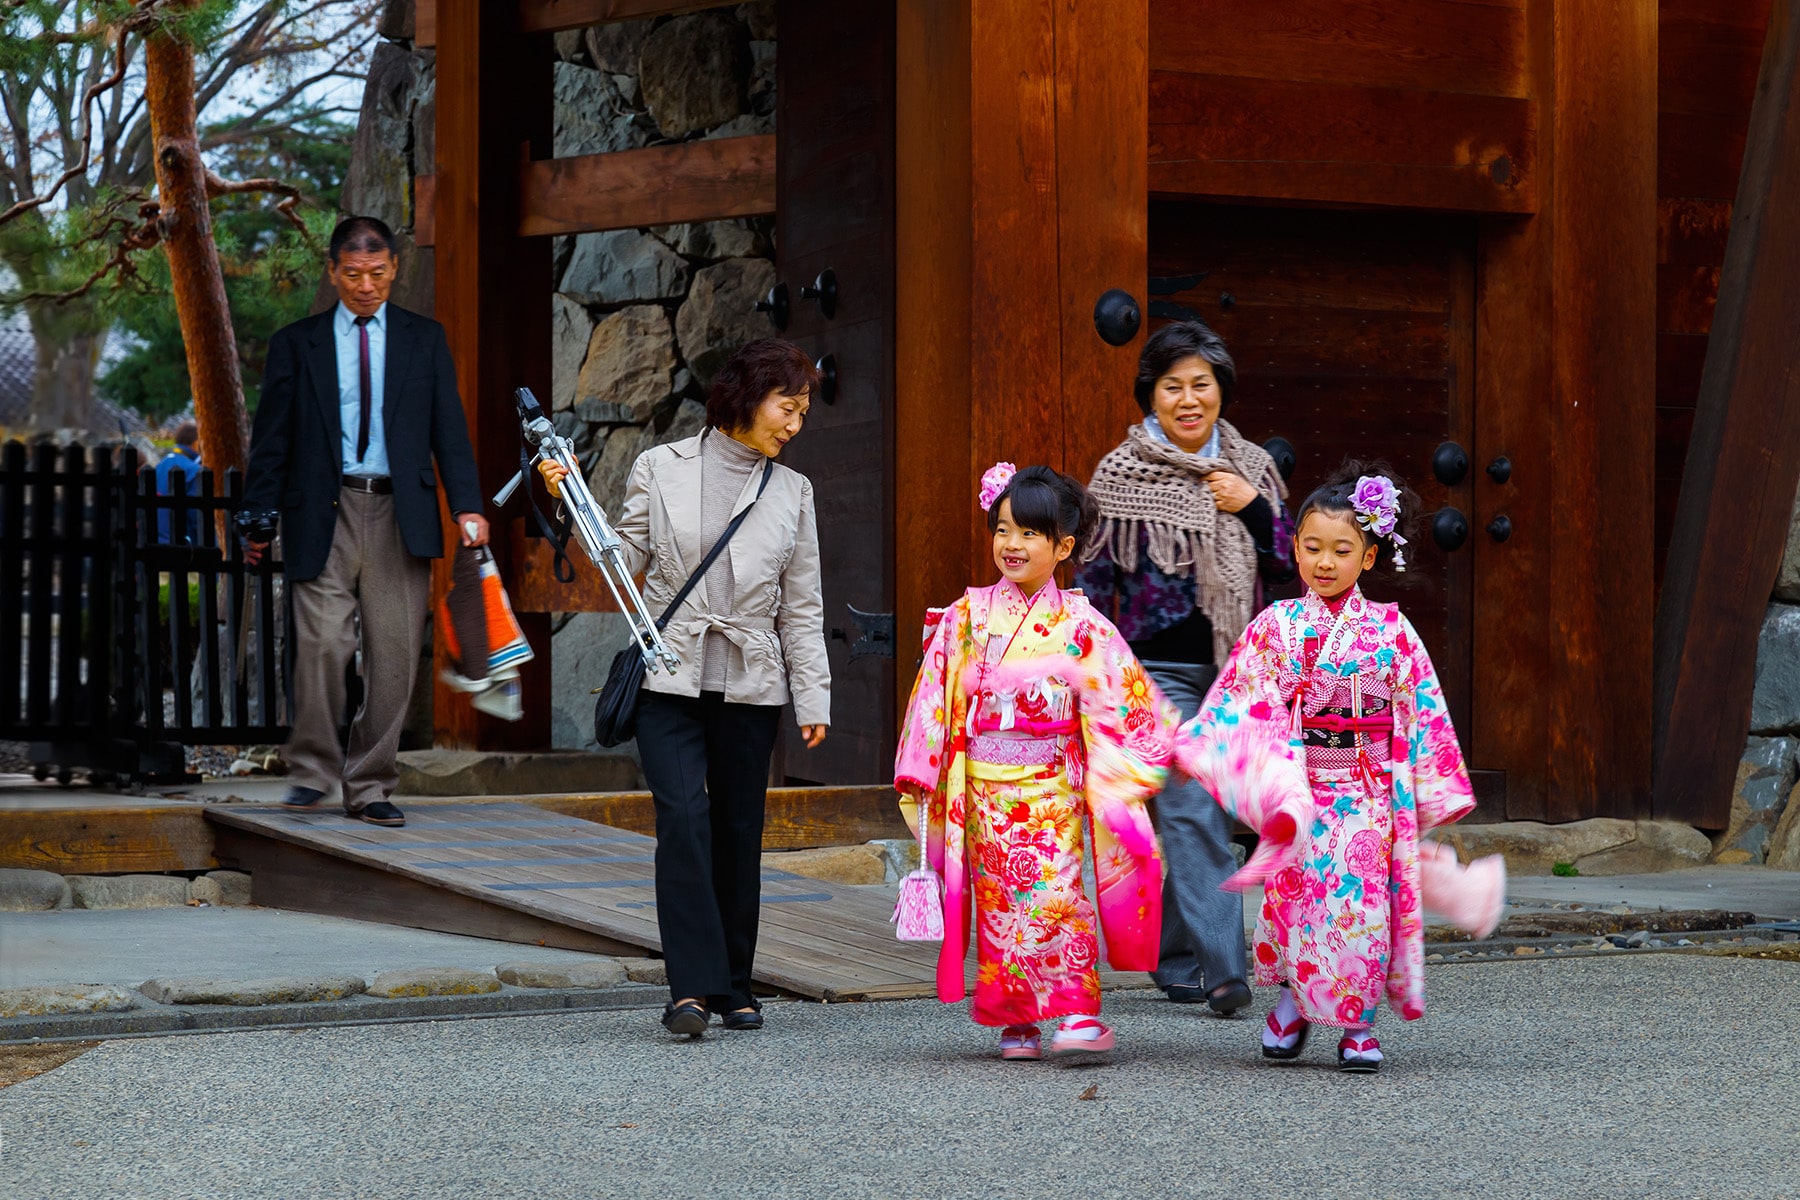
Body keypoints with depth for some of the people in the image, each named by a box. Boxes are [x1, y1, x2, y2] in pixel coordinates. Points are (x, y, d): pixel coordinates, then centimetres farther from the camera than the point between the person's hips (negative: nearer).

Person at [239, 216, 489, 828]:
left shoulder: (424, 339, 12)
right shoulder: (296, 343, 9)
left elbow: (449, 426, 7)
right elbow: (271, 438, 9)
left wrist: (467, 504, -5)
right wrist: (257, 521, 2)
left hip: (400, 516, 1)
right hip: (326, 514, -1)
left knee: (394, 655, 0)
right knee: (322, 644, -13)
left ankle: (369, 786, 8)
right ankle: (313, 768, 4)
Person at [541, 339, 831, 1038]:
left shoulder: (792, 493, 10)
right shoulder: (661, 469, 4)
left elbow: (802, 609, 11)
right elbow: (624, 560, 4)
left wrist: (813, 699, 6)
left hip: (749, 686, 3)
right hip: (670, 678, -2)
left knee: (738, 832, 5)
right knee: (682, 817, -16)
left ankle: (734, 986, 15)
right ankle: (692, 986, -19)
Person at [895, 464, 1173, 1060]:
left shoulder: (1079, 624, 0)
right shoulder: (968, 616, 5)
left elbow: (1120, 698, 3)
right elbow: (936, 694, 7)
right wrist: (919, 774, 5)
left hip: (1053, 783, -2)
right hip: (985, 786, 2)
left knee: (1056, 892, -15)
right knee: (1000, 897, 2)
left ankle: (1077, 1012, -12)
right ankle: (1017, 1020, 10)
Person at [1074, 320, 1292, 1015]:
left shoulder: (1250, 467, 10)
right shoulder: (1121, 473, -1)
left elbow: (1286, 566, 11)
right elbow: (1094, 575, 2)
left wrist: (1253, 509, -5)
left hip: (1234, 667, 4)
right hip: (1158, 670, -4)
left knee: (1200, 814, 8)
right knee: (1193, 811, -14)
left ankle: (1173, 959, 22)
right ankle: (1223, 972, -17)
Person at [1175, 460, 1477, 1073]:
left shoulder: (1390, 629, 3)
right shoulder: (1276, 626, 2)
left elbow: (1422, 711, 6)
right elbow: (1238, 703, 2)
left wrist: (1431, 789, 5)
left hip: (1368, 792, 0)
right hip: (1298, 790, 0)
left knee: (1362, 902, -2)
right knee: (1299, 899, -2)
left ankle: (1358, 1025, 7)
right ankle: (1293, 1001, 16)